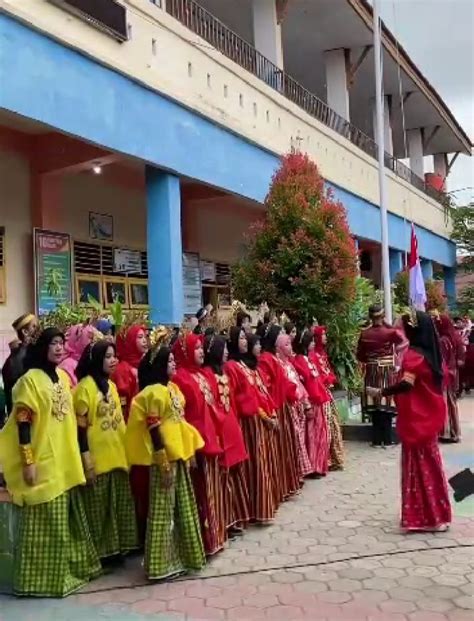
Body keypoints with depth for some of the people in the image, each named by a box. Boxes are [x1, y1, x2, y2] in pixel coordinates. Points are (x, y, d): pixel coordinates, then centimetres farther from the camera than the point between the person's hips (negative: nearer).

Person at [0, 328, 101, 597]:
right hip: (43, 461, -7)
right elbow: (22, 424, -15)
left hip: (66, 460, 7)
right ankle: (44, 576, 13)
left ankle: (72, 566, 28)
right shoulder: (30, 380, -12)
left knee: (69, 517, 15)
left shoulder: (64, 377, 9)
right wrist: (27, 461, -17)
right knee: (48, 521, 0)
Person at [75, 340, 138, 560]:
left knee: (118, 506, 13)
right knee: (98, 508, 3)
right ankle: (98, 552, 14)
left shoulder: (111, 385, 11)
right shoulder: (85, 387, -13)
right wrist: (86, 459, -17)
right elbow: (80, 427, -15)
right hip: (97, 458, -7)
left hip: (117, 455, 7)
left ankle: (115, 547, 25)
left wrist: (124, 451, 16)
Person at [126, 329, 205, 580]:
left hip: (179, 454, 9)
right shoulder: (153, 393, -15)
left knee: (182, 507, 16)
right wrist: (163, 462, -19)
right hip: (164, 458, -9)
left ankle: (179, 557, 28)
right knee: (163, 509, 0)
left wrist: (189, 452, 15)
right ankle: (162, 564, 9)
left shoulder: (173, 388, 11)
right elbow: (153, 431, -18)